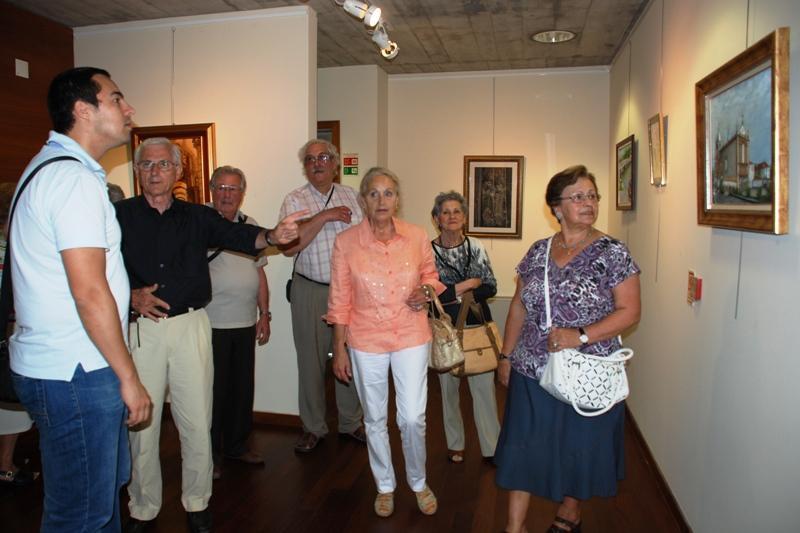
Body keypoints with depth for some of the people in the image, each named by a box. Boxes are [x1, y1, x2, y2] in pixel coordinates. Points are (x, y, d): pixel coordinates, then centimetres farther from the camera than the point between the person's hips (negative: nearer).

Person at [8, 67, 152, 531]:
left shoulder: (52, 167, 16)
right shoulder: (75, 177, -18)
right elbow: (89, 292, -23)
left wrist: (126, 295, 19)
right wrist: (129, 377, -16)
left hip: (62, 364, 10)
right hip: (74, 373, -10)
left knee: (107, 483, 22)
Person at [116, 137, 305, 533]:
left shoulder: (196, 216, 6)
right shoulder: (119, 216, 2)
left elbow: (236, 234, -9)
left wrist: (271, 236, -29)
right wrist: (131, 296, -16)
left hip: (191, 325, 1)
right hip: (139, 329, -1)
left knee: (197, 421, 7)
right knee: (141, 422, 9)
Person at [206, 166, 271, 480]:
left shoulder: (250, 226, 12)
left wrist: (264, 314, 12)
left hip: (245, 324, 5)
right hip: (210, 324, -5)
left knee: (243, 388, 14)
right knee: (213, 390, 5)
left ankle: (237, 445, 31)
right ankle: (210, 454, 21)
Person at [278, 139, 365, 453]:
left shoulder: (350, 196, 8)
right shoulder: (294, 200, -1)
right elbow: (288, 247, -15)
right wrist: (324, 217, -19)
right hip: (310, 290, -2)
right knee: (311, 359, 7)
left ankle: (350, 423, 27)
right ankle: (313, 427, 23)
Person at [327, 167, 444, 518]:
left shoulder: (417, 236, -6)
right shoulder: (345, 242, -9)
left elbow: (430, 274, 12)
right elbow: (339, 301, -3)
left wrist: (426, 291, -11)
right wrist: (339, 349, -2)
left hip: (411, 338, 0)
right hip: (365, 343, 0)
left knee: (413, 418, 4)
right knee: (375, 419, 15)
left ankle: (418, 482, 33)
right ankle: (385, 486, 39)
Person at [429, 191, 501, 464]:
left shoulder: (476, 247, 1)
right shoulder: (428, 251, -6)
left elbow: (491, 288, -2)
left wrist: (453, 294, -13)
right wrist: (468, 284, -13)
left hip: (477, 325, 1)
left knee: (484, 385, 2)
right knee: (449, 385, 11)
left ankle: (492, 447, 15)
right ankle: (455, 444, 28)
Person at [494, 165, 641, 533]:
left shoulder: (612, 252, -7)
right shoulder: (538, 252, 4)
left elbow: (629, 311, -10)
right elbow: (519, 306, 10)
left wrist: (580, 335, -22)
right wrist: (507, 355, 8)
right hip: (531, 371, 3)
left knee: (580, 447, 14)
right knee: (522, 446, 7)